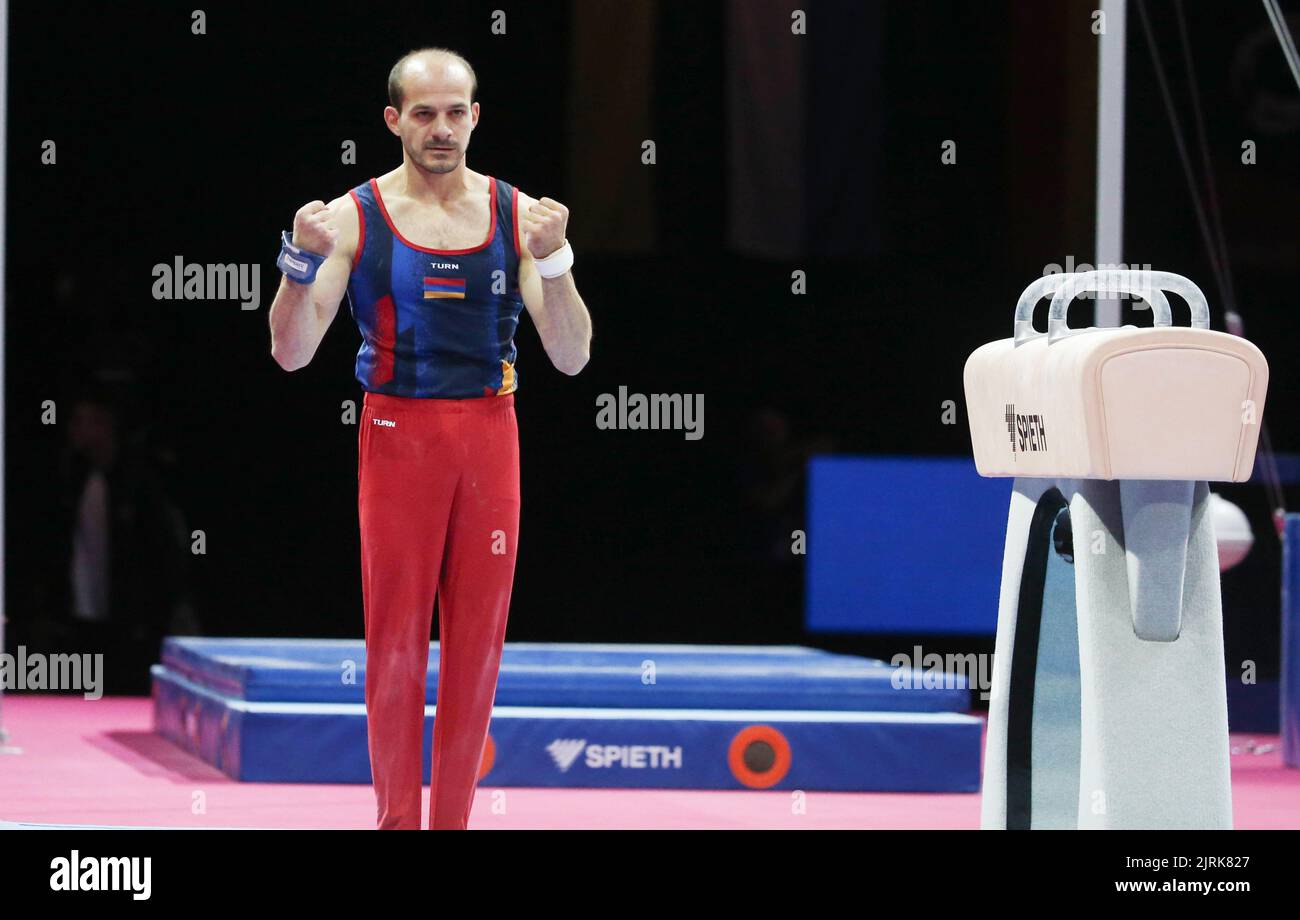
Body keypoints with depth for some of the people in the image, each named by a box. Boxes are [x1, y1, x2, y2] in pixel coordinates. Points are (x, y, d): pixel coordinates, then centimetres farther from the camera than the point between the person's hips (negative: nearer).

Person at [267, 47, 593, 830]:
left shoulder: (518, 214, 3)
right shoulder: (354, 218, -2)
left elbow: (572, 357, -2)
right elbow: (292, 353, -6)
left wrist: (552, 261, -18)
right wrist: (303, 261, -22)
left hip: (490, 437, 2)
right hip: (397, 435, -2)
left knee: (477, 641, 4)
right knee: (396, 639, 0)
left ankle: (453, 819, 11)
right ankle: (397, 817, 7)